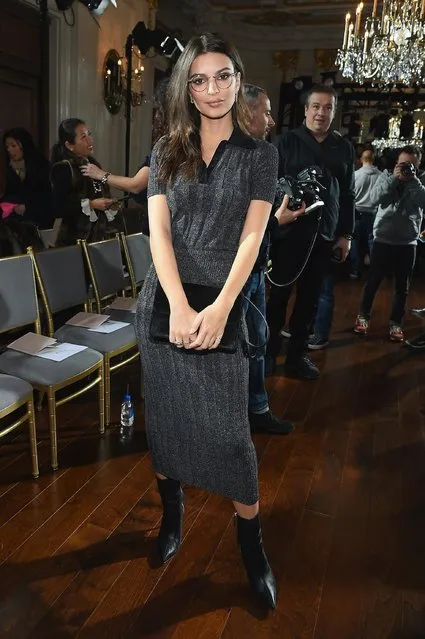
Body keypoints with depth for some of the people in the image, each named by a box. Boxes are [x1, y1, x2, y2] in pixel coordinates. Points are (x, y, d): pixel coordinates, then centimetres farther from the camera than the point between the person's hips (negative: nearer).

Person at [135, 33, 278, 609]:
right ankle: (172, 515, 34)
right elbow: (159, 231, -2)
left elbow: (251, 238, -6)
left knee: (227, 425, -1)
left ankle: (252, 545, 18)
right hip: (164, 300, 3)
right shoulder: (166, 151, 8)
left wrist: (219, 310, -17)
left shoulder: (259, 154, 4)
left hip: (223, 301, -2)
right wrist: (179, 306, -15)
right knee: (166, 415, 10)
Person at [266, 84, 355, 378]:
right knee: (279, 293, 3)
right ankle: (269, 352, 16)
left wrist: (346, 234, 9)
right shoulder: (286, 142, 0)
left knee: (310, 297, 8)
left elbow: (348, 195, 14)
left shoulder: (345, 148, 11)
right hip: (289, 231, -3)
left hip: (324, 235, 4)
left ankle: (297, 355, 18)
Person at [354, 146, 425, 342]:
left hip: (407, 243, 1)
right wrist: (394, 178, -19)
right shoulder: (387, 175, 2)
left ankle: (396, 323, 22)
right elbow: (374, 198, -13)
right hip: (383, 239, -1)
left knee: (402, 287, 8)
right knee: (373, 281, 6)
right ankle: (363, 316, 22)